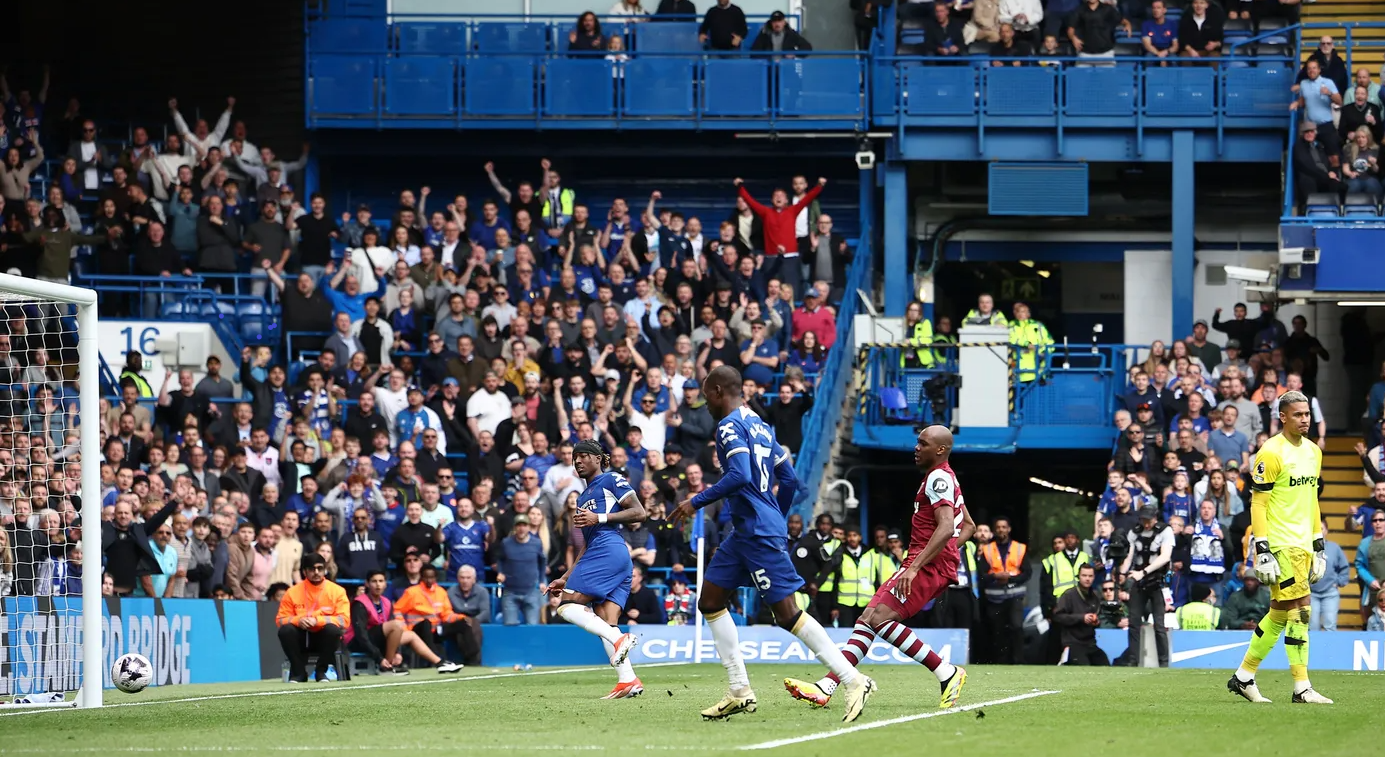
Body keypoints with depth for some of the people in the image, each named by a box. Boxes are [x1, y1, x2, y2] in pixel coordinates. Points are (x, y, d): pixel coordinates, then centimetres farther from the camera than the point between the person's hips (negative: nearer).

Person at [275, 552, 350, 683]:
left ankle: (321, 671, -14)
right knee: (285, 630, -29)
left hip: (325, 639, -1)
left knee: (332, 628, -33)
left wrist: (317, 620, -25)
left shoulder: (337, 591, -3)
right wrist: (298, 620, -24)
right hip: (302, 639, 1)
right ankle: (298, 672, -13)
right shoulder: (293, 592, 0)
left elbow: (343, 620, -12)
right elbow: (280, 620, -2)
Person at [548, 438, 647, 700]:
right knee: (604, 623, -3)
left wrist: (599, 518, -11)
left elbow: (639, 513, -5)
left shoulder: (611, 480, 6)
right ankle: (628, 680, -13)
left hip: (608, 549, -9)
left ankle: (618, 638, -27)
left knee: (568, 606, -16)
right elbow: (587, 546, 31)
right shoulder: (582, 498, 31)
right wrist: (564, 579, 27)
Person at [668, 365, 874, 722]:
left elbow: (740, 476, -26)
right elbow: (790, 480, 19)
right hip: (744, 532, 10)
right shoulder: (759, 425, 17)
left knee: (787, 614, -11)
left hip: (759, 532, -10)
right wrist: (776, 519, 31)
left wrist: (697, 502, -18)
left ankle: (854, 682, -12)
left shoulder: (730, 426, -12)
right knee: (710, 601, 13)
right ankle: (740, 692, 12)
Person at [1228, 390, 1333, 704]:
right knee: (1300, 609, -12)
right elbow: (1258, 504, -12)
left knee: (1279, 614, 10)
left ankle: (1244, 676, 21)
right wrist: (1261, 550, -17)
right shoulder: (1271, 453, -11)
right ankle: (1302, 688, -9)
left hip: (1303, 545, 8)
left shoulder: (1313, 451, 15)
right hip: (1281, 545, -8)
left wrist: (1319, 544, 19)